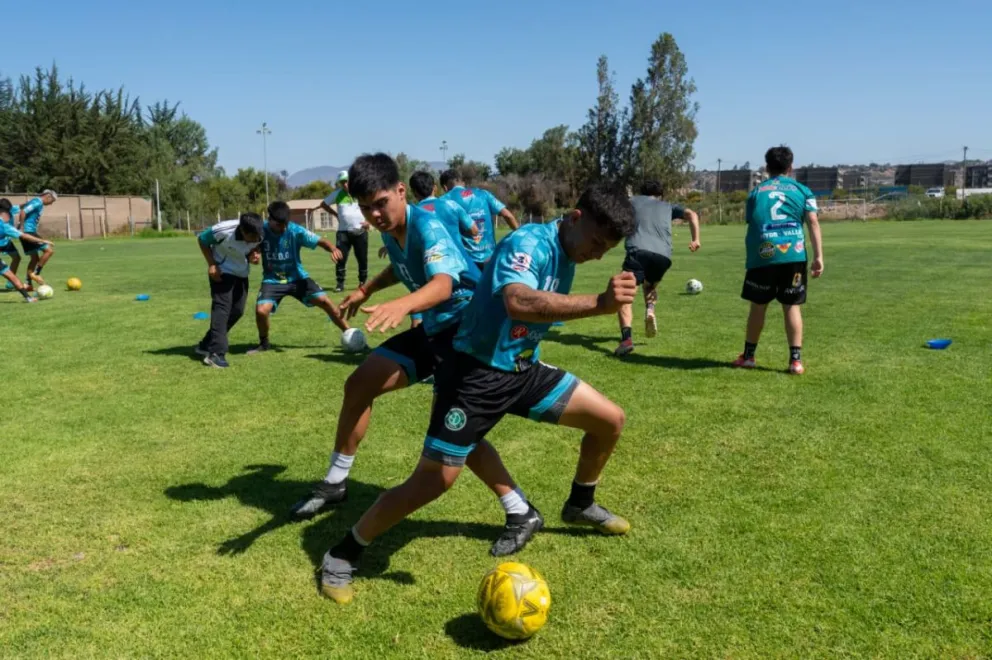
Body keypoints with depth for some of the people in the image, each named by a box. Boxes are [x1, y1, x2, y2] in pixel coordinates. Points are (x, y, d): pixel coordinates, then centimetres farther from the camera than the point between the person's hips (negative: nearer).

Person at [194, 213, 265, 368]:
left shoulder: (258, 235, -20)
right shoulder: (224, 230, -32)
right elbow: (202, 240, -14)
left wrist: (253, 255, -21)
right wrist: (212, 264, -19)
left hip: (241, 273, 5)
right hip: (222, 271, -5)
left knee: (237, 310, 5)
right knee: (222, 307, -17)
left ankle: (206, 345, 19)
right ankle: (216, 353, -21)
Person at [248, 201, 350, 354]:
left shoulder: (296, 231, -17)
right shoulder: (261, 230, -14)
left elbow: (320, 241, -20)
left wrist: (333, 249, -41)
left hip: (297, 277, 0)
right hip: (272, 280, 0)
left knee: (324, 301, -12)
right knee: (261, 310, -21)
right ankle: (264, 343, 9)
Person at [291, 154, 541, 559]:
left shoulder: (427, 226, -25)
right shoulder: (390, 231, 0)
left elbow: (443, 282, -46)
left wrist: (402, 305, -64)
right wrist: (365, 291, 29)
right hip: (433, 329, 9)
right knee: (359, 384, 7)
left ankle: (521, 514, -5)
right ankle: (335, 483, 24)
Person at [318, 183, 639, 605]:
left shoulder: (566, 256, 6)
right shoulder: (529, 243, -22)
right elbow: (518, 302, -44)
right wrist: (599, 304, -52)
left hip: (524, 370, 9)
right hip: (476, 374, -8)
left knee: (610, 419, 8)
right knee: (434, 480, -9)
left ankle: (580, 505, 34)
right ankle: (343, 555, 10)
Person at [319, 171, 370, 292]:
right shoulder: (337, 194, 1)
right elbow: (323, 204, 15)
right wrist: (336, 214, 6)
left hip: (360, 231, -1)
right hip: (343, 231, 1)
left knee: (362, 258, 7)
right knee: (341, 258, -7)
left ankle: (363, 282, 22)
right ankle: (340, 283, -1)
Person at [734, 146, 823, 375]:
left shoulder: (756, 191, 17)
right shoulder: (802, 190, 12)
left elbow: (750, 227, 18)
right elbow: (813, 222, 1)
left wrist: (750, 257, 27)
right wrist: (818, 257, -1)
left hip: (762, 255, 1)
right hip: (793, 254, 0)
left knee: (758, 306, 12)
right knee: (792, 306, 6)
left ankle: (748, 356, 21)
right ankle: (796, 360, 4)